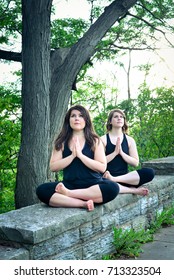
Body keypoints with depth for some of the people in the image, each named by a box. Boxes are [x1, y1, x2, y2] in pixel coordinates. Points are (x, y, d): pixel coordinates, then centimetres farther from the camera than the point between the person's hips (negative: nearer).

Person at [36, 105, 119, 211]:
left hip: (93, 185, 0)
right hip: (69, 185, 1)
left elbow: (102, 167, -5)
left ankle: (68, 193, -26)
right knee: (42, 190, -26)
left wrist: (80, 155, -11)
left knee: (113, 188, -33)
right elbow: (53, 167, 0)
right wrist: (72, 156, -10)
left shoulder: (94, 140, 5)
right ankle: (84, 203, -30)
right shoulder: (61, 142, 9)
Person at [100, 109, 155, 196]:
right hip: (106, 177, -3)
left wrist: (121, 152, -8)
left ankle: (113, 179, -27)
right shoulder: (103, 139, 4)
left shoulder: (129, 140, 12)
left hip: (124, 177, 4)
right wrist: (115, 152, -13)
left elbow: (135, 163, 4)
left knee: (149, 172, -23)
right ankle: (133, 190, -22)